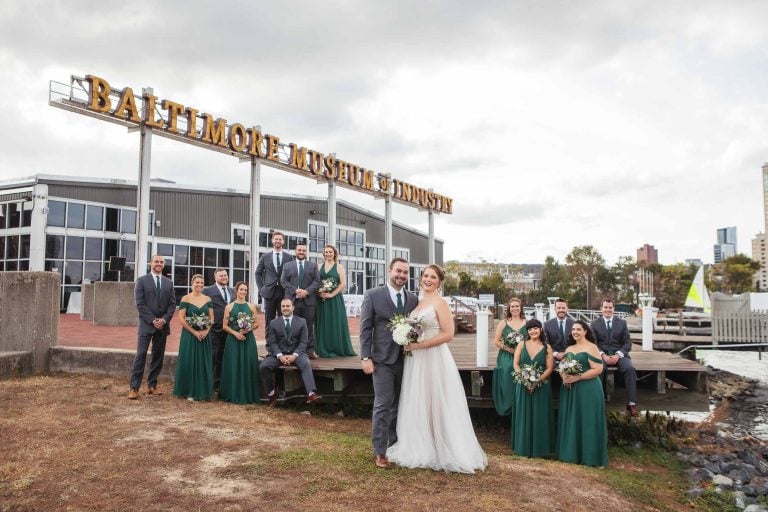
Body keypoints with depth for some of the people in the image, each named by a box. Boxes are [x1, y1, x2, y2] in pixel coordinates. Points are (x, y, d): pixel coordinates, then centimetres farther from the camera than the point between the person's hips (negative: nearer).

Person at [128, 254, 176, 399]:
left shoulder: (169, 283, 11)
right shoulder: (142, 280, 0)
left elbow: (172, 304, 7)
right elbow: (140, 304, -6)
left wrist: (164, 319, -8)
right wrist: (152, 320, -13)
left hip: (163, 325, 4)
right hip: (146, 325, -4)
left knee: (158, 356, 7)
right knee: (140, 355, -7)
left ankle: (152, 385, 16)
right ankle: (134, 388, -3)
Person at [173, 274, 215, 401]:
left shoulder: (208, 299, 8)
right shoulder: (185, 299, -4)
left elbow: (212, 318, 7)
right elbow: (181, 318, -9)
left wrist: (206, 331, -9)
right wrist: (194, 332, -14)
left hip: (204, 335, 4)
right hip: (189, 335, -4)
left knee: (204, 363, 6)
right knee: (190, 362, 0)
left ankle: (203, 391, 16)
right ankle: (190, 392, 11)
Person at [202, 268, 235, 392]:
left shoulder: (232, 291, 16)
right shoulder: (208, 291, -1)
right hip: (214, 329, -5)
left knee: (223, 358, 11)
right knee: (212, 357, -3)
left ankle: (220, 383, 20)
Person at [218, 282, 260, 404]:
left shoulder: (251, 306, 7)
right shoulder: (229, 307, 4)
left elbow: (256, 323, 7)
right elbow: (225, 326, 1)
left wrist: (247, 330, -11)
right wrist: (235, 333, -14)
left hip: (248, 340, 1)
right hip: (233, 340, -1)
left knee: (248, 366, 0)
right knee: (233, 366, -1)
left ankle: (248, 395, 8)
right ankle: (233, 395, 8)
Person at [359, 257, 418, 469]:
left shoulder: (413, 299, 9)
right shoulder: (373, 295, -3)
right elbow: (365, 328, -5)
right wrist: (366, 357, -10)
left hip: (406, 360, 4)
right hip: (383, 360, -4)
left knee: (399, 406, 12)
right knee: (383, 406, -2)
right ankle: (379, 452, 8)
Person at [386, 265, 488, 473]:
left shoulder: (440, 303, -9)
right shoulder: (418, 302, 13)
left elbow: (448, 334, -17)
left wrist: (418, 345, -18)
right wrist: (408, 343, 3)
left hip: (434, 360, -7)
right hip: (416, 361, 7)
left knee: (435, 405, 0)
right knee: (417, 405, 11)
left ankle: (443, 452, 13)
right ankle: (420, 449, 23)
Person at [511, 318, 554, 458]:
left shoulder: (547, 348, 2)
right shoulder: (521, 345, 5)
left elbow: (549, 368, -3)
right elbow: (516, 364, 2)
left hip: (541, 386, -1)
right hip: (523, 385, 1)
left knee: (540, 416, 2)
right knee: (524, 415, 5)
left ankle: (539, 448, 11)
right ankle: (524, 447, 14)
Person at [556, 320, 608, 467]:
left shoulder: (591, 347, -6)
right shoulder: (569, 349, 16)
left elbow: (598, 369, -14)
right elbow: (561, 367, 18)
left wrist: (577, 377, -19)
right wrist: (563, 376, -5)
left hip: (587, 390, -7)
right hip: (569, 390, 7)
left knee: (587, 423, -3)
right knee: (570, 422, 8)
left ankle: (590, 457, 4)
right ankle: (572, 454, 16)